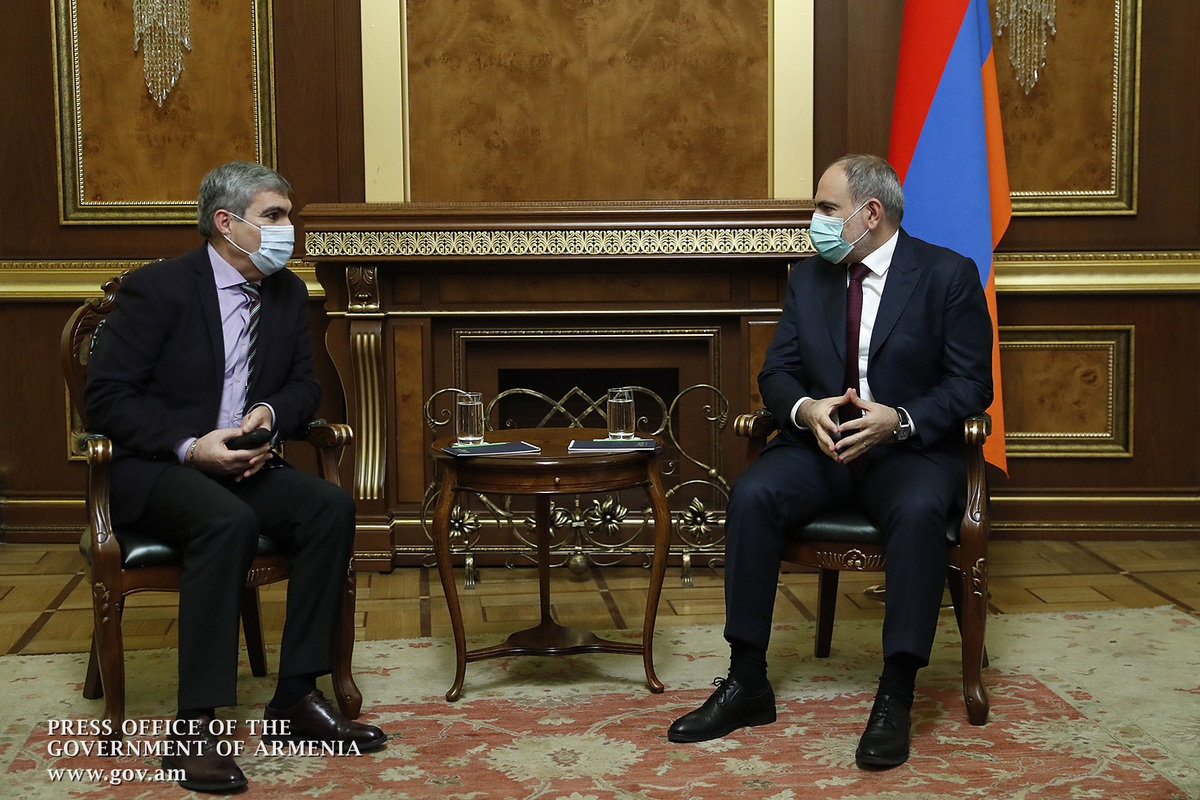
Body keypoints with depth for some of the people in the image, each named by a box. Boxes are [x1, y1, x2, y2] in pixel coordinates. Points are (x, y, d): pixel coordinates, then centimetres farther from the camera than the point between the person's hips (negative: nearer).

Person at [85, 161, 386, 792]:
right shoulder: (157, 288, -10)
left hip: (244, 461, 6)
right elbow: (105, 396, -11)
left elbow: (303, 384, 16)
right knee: (229, 522, -37)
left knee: (331, 506, -22)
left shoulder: (288, 294, 9)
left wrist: (269, 412, -8)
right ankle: (193, 728, -32)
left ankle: (296, 698, -16)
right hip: (152, 468, -6)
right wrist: (189, 446, -23)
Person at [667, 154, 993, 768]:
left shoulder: (948, 275, -1)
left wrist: (900, 419, -22)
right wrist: (804, 409, -13)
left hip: (911, 447, -3)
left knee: (920, 509, -37)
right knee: (751, 495, -26)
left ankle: (895, 696, -31)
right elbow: (776, 372, 12)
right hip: (820, 443, 4)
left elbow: (971, 384, -4)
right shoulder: (807, 279, 13)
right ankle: (746, 683, -20)